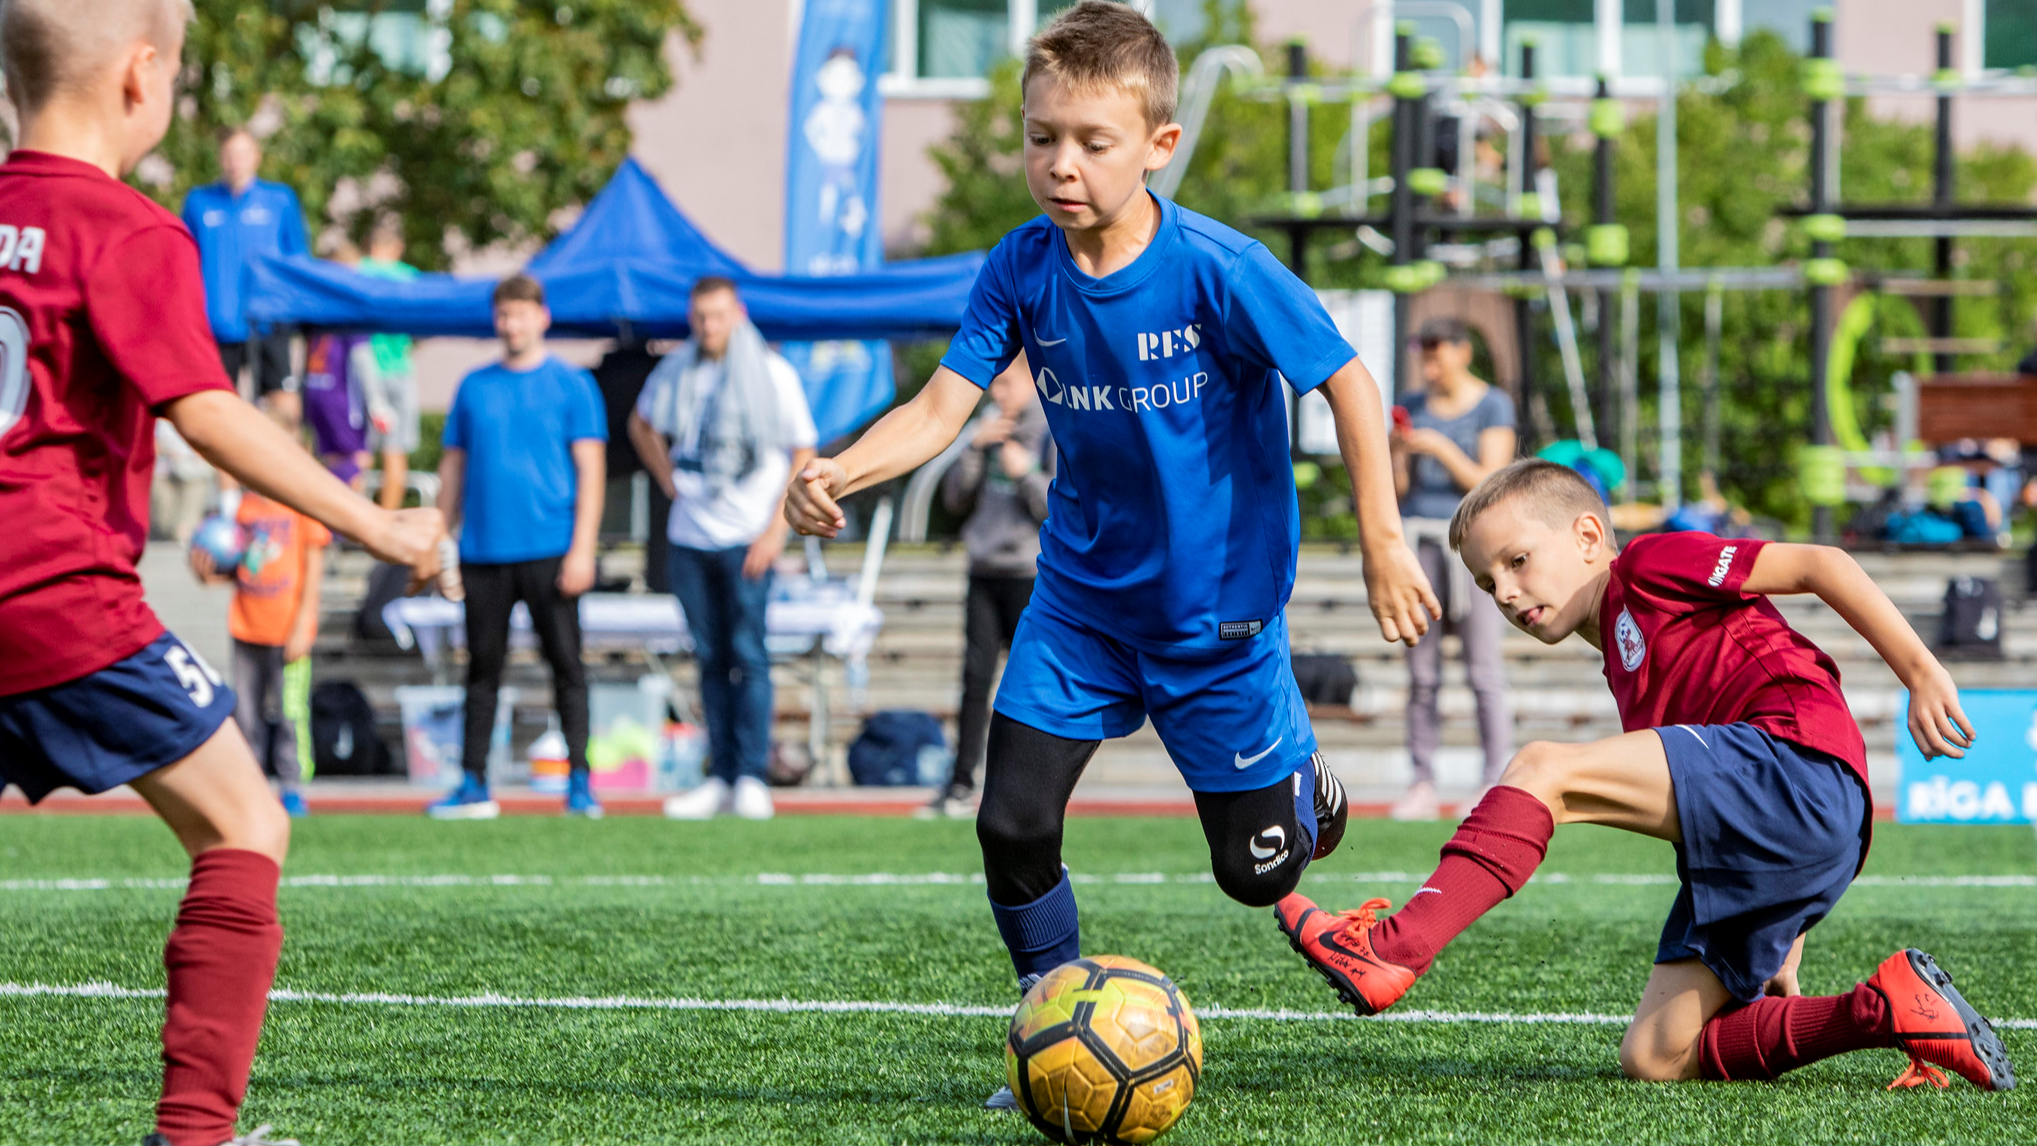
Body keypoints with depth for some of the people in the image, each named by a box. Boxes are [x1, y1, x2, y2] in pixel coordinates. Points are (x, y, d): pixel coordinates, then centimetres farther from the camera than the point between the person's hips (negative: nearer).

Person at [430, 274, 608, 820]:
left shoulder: (571, 385, 2)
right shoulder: (474, 387, 12)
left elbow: (590, 470, -2)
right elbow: (453, 467, 16)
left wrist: (582, 549, -10)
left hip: (549, 547, -3)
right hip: (483, 551, 3)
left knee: (565, 662, -3)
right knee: (482, 667, 6)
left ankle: (579, 781, 0)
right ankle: (473, 785, 10)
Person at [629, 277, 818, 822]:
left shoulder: (773, 373, -4)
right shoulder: (674, 372, 8)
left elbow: (802, 455, -4)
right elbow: (641, 425, 27)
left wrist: (777, 528, -12)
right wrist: (667, 478, 12)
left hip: (748, 537, -4)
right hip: (690, 534, 4)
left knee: (748, 654, -9)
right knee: (710, 658, 6)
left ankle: (752, 776, -5)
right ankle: (720, 777, 9)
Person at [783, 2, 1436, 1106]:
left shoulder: (1218, 270, -22)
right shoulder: (1022, 269, -10)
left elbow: (1348, 384, -14)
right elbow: (941, 406, -13)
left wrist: (1382, 539, -15)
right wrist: (837, 471, -31)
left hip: (1216, 609, -3)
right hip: (1080, 599, 3)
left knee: (1255, 871, 6)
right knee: (1012, 829, -8)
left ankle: (1300, 772, 43)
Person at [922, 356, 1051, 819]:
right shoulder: (992, 427, 13)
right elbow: (956, 498, 10)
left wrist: (1024, 475, -18)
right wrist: (975, 448, -2)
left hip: (1030, 575, -5)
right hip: (984, 571, 5)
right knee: (976, 675, 1)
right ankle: (961, 785, 1)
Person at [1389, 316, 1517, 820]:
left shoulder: (1493, 406, 0)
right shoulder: (1414, 406, 13)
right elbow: (1397, 489, 11)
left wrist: (1439, 448, -18)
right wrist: (1396, 451, -9)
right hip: (1418, 537, 4)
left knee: (1484, 671, -9)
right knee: (1421, 674, 2)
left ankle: (1494, 785, -8)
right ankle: (1422, 786, 4)